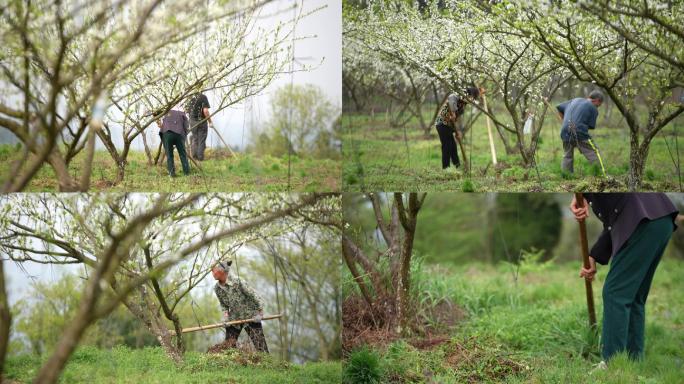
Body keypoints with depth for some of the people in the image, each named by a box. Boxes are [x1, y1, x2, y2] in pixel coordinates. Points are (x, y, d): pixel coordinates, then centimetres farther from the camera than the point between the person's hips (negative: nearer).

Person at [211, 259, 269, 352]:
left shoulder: (237, 282, -21)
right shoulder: (217, 288, -5)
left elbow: (253, 295, -13)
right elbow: (223, 305, 9)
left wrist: (260, 313, -13)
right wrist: (225, 316, -8)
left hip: (250, 317, -5)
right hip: (233, 319, 5)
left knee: (260, 347, -8)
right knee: (228, 347, 1)